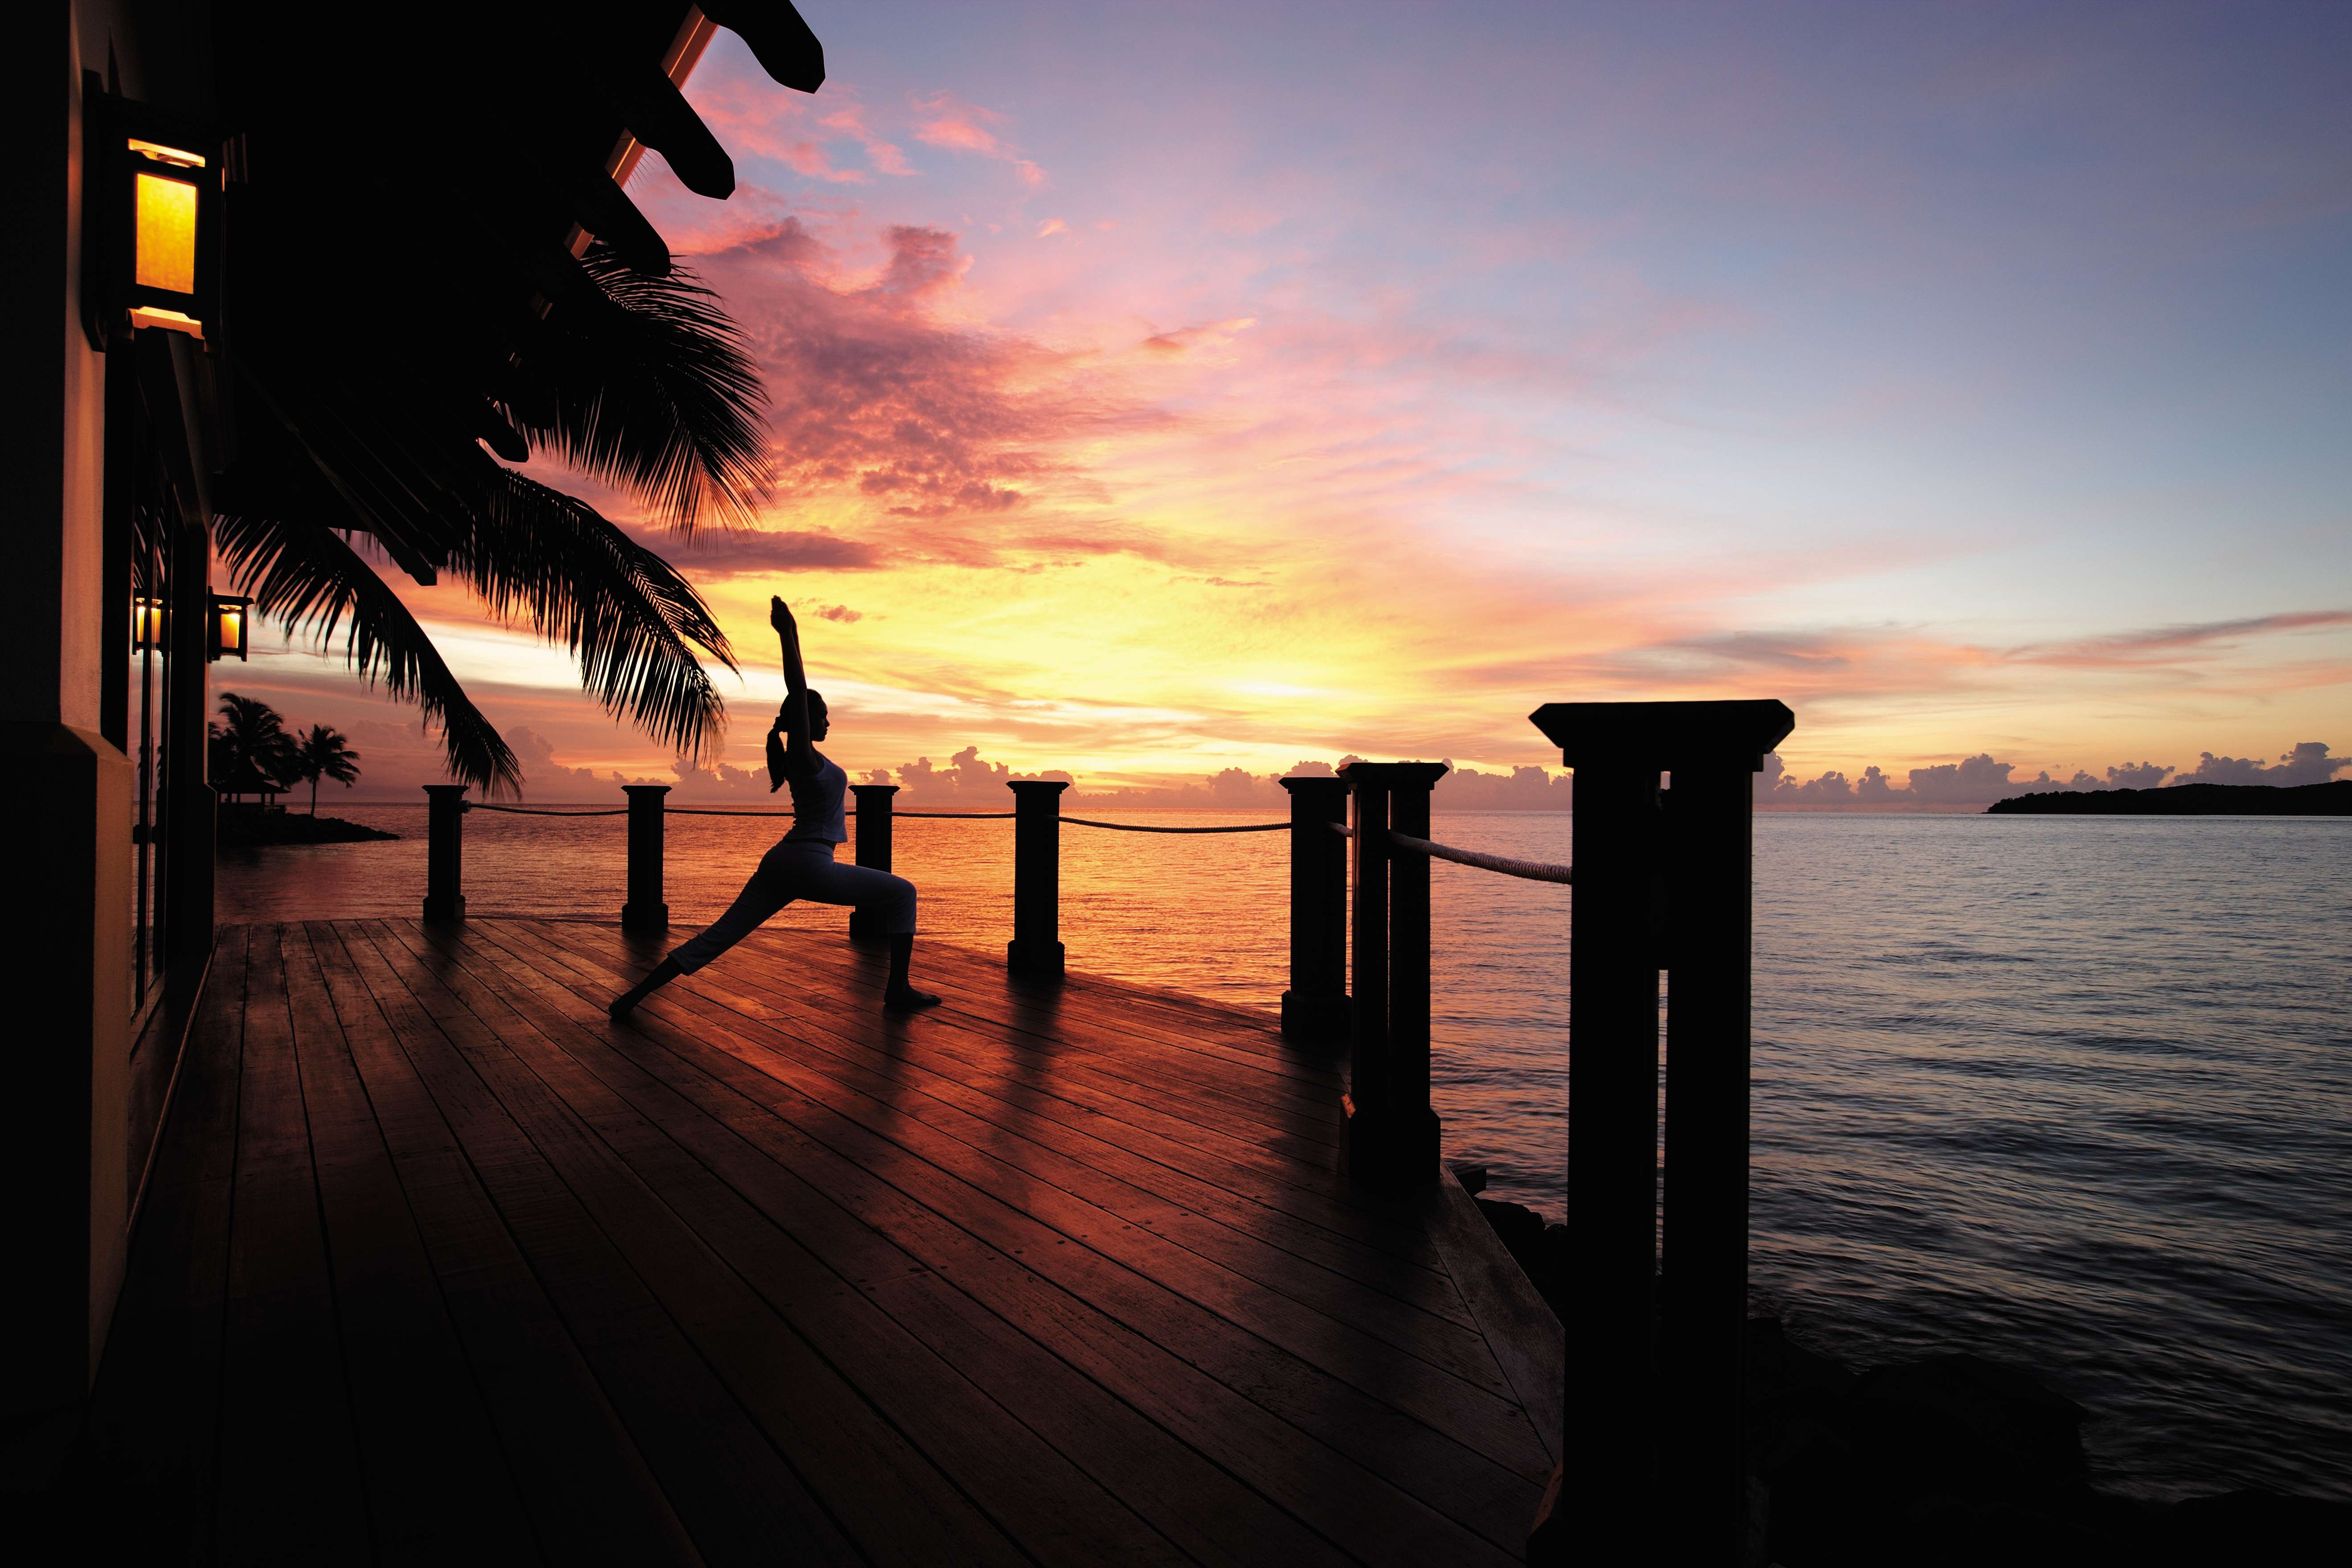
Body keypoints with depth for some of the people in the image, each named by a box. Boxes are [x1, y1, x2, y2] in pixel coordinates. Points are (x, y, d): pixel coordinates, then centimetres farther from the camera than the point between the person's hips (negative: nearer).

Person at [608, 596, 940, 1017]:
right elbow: (797, 692, -18)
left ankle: (635, 995, 3)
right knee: (901, 893, 3)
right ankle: (898, 990, -1)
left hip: (780, 862, 9)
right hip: (809, 865, -9)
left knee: (719, 935, 7)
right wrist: (787, 634, -18)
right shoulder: (807, 757, -10)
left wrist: (792, 634, 27)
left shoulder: (799, 755, 14)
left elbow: (797, 690, 23)